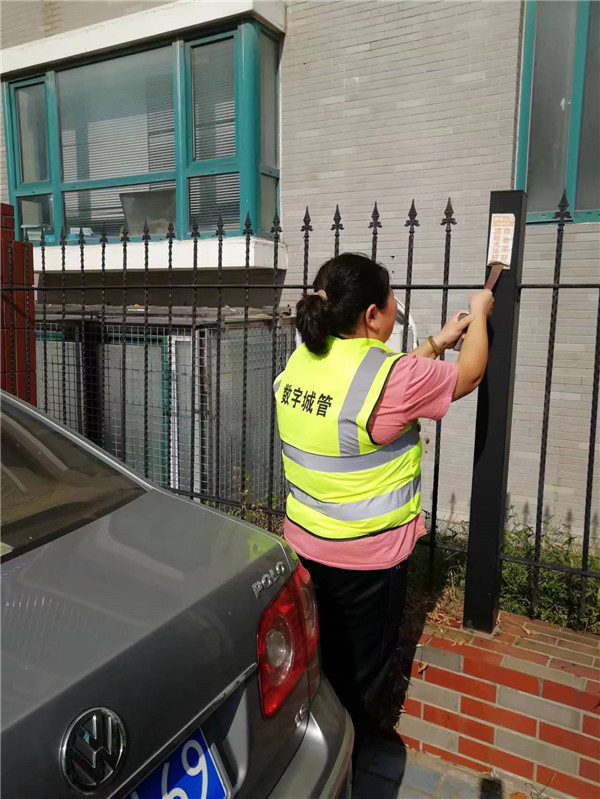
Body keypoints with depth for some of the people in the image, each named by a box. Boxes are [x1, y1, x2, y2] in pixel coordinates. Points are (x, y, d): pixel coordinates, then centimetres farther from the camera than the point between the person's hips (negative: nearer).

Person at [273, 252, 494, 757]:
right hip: (367, 556, -7)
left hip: (304, 544, 7)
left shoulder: (301, 362, -3)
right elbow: (468, 376, -7)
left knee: (317, 663, 26)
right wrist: (479, 316, 10)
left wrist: (437, 342, 17)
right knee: (358, 676, 17)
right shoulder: (392, 375, -25)